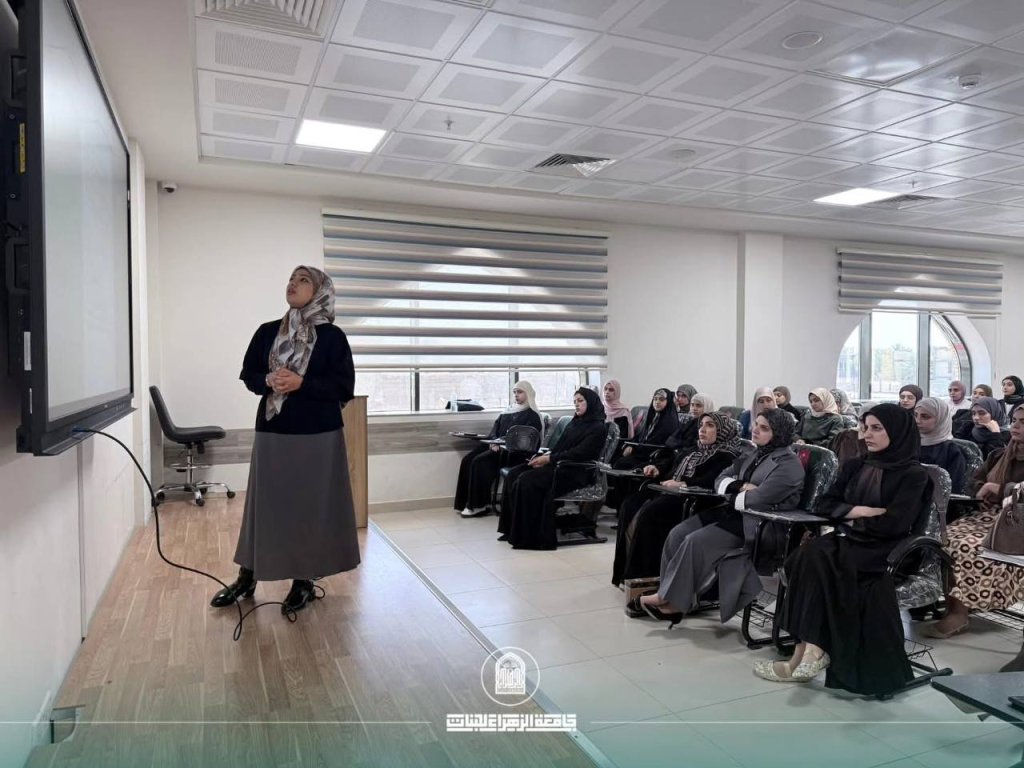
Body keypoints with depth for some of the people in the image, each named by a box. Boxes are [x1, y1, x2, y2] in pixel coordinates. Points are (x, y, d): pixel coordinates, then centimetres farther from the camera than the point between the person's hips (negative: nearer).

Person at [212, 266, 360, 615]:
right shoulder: (267, 332, 6)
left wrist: (301, 383, -19)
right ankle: (247, 578, 23)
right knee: (264, 504, 10)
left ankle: (304, 581, 19)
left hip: (318, 434, -3)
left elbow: (344, 388, -8)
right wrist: (268, 381, -10)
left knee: (310, 506, 4)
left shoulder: (332, 336, -4)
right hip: (272, 431, 3)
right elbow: (248, 374, 12)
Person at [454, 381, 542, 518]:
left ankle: (478, 505, -21)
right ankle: (465, 502, -15)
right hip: (497, 446, 7)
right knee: (467, 459, -16)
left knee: (480, 461, -28)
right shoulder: (508, 411, 22)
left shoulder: (532, 415, 0)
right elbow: (495, 427, 17)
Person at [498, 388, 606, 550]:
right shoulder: (575, 423, 21)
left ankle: (529, 537, -20)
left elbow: (579, 453, -15)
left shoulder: (597, 428, -4)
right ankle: (512, 529, -10)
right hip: (558, 463, 8)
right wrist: (543, 456, -2)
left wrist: (549, 459, -18)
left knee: (527, 481, -27)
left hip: (573, 471, -8)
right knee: (513, 474, -11)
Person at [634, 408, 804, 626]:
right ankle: (668, 595, -8)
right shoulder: (752, 456, 17)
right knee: (678, 534, -9)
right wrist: (740, 486, -9)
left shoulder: (788, 463, -11)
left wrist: (731, 497, -5)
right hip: (734, 512, 9)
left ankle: (671, 599, -9)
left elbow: (759, 499, -23)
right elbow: (720, 480, 12)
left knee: (697, 541, -24)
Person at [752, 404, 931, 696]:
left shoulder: (913, 474, -1)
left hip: (884, 550, -5)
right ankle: (811, 648, -30)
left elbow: (894, 524, -13)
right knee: (810, 555, -28)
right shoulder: (855, 466, 17)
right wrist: (863, 511, -5)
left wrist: (852, 517, -2)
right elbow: (824, 505, 9)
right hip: (848, 540, 5)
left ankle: (809, 650, -27)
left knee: (816, 560, -31)